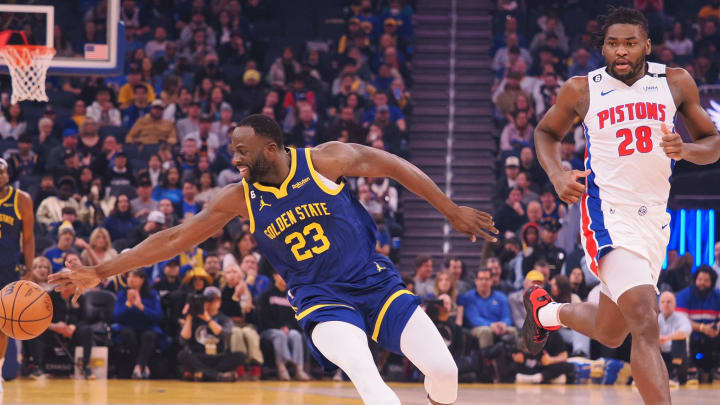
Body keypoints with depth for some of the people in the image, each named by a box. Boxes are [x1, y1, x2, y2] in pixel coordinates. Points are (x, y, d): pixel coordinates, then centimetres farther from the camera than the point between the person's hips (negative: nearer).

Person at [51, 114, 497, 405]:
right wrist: (101, 272, -6)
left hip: (376, 280, 1)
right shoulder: (240, 199, -6)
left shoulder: (325, 160, -12)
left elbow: (393, 165, -1)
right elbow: (174, 238, -3)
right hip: (322, 299, 0)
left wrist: (452, 210, 1)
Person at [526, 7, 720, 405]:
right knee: (645, 324, -24)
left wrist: (685, 150, -14)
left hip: (654, 219, 5)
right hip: (609, 218, -5)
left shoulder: (676, 83, 2)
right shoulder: (581, 90, -2)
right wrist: (556, 174, -5)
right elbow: (546, 132, 15)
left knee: (610, 333, 18)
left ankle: (547, 310, 48)